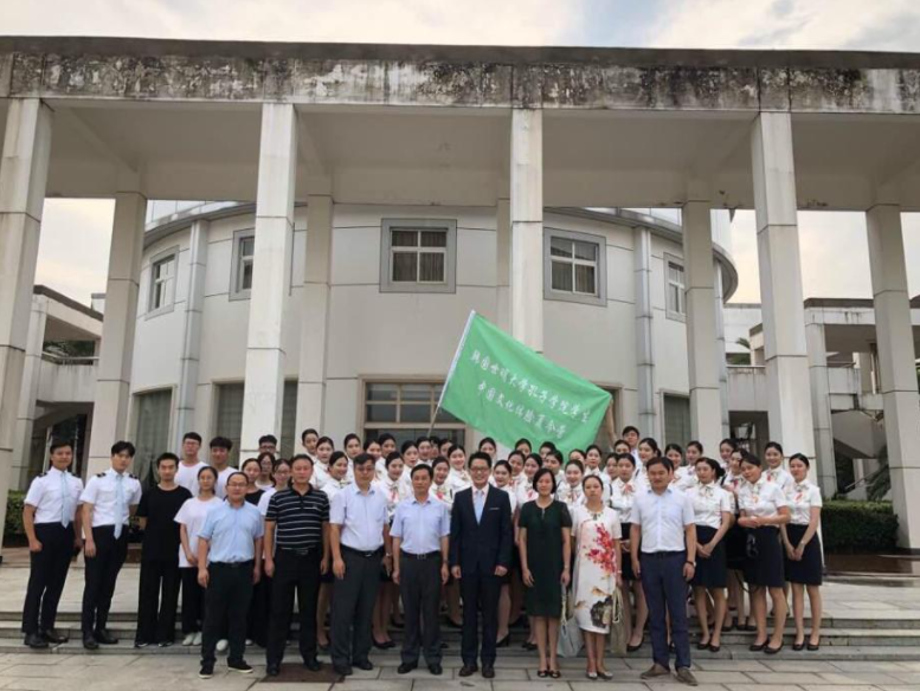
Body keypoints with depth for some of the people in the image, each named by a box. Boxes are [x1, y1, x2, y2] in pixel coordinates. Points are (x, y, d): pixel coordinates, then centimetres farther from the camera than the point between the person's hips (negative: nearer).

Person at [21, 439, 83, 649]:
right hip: (45, 532, -5)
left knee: (57, 583, 12)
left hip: (66, 534, 5)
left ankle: (47, 628, 24)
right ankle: (31, 631, 11)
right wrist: (32, 540, -14)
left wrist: (78, 537, 10)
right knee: (38, 582, 2)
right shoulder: (42, 481, -8)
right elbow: (28, 512, -9)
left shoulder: (76, 483, 7)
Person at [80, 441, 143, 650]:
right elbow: (86, 511, -9)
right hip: (100, 533, -4)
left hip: (120, 535, 4)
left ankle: (101, 628, 22)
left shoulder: (133, 483, 3)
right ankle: (87, 631, 7)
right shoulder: (98, 480, -7)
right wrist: (89, 539, -13)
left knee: (109, 583, 11)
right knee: (93, 582, 0)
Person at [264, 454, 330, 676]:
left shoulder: (321, 497, 4)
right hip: (285, 558, -1)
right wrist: (268, 559, -3)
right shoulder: (277, 497, -1)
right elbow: (269, 529, 2)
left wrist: (326, 557, 3)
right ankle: (273, 659, 12)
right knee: (280, 610, 3)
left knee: (309, 609, 10)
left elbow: (326, 529, 8)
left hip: (312, 559, 2)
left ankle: (310, 655, 21)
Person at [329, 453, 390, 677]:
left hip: (373, 557, 4)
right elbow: (335, 528, -9)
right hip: (350, 556, -4)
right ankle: (340, 658, 9)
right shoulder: (343, 495, -6)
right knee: (344, 609, 0)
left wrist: (387, 554, 12)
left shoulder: (380, 496, 6)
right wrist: (337, 558, -15)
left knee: (366, 609, 11)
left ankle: (360, 654, 22)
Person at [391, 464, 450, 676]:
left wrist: (445, 564, -2)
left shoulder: (440, 507, 2)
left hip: (432, 561, -1)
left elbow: (444, 538, 4)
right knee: (410, 611, 8)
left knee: (431, 611, 5)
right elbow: (396, 539, 5)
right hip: (408, 561, 1)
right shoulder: (402, 507, 3)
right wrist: (396, 567, 2)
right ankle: (409, 657, 18)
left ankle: (433, 658, 14)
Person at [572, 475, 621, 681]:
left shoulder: (611, 514, 5)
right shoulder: (577, 512, 1)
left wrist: (618, 572, 4)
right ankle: (591, 663, 7)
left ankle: (600, 662, 11)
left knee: (603, 614, 4)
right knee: (587, 613, 0)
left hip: (605, 570, 1)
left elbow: (616, 545, 7)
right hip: (584, 569, -1)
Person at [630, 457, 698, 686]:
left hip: (675, 558, -2)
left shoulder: (682, 498, 1)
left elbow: (690, 530, 1)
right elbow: (635, 530, 9)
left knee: (678, 613, 2)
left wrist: (690, 560, -6)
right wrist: (634, 558, 2)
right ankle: (660, 662, 17)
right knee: (656, 614, 8)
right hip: (649, 559, 2)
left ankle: (683, 665, 8)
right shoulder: (640, 498, 6)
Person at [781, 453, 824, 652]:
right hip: (790, 539, 4)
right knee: (796, 589, 6)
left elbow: (814, 521, -11)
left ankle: (815, 634, 14)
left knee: (812, 590, 5)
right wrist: (788, 544, -6)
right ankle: (800, 634, 10)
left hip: (808, 539, -4)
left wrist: (802, 545, -15)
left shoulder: (813, 490, -5)